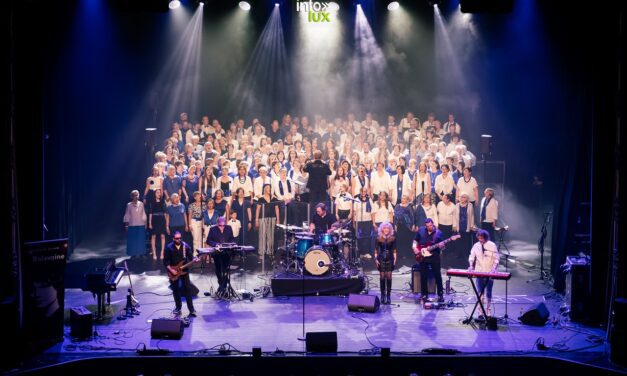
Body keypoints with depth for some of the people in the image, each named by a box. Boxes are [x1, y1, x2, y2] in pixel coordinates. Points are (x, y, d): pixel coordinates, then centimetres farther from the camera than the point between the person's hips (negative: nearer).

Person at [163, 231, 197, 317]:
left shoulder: (186, 246, -3)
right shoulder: (169, 247, -6)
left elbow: (190, 257, -2)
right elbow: (165, 261, -5)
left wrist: (194, 260, -24)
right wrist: (171, 270, -15)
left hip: (184, 270, 0)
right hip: (173, 271, 0)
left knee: (187, 289, -4)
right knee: (175, 290, 9)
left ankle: (191, 309, -2)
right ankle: (178, 307, 26)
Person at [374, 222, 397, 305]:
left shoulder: (392, 238, 4)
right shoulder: (379, 238, 3)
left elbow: (394, 250, 6)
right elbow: (376, 249, 6)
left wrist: (395, 259, -1)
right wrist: (376, 259, -2)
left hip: (390, 259, 0)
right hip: (381, 259, 0)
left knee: (389, 277, -3)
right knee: (382, 277, 0)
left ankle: (388, 296, 2)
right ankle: (382, 295, 7)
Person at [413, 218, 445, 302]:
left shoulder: (438, 233, -3)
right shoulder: (421, 230, 2)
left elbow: (443, 248, -1)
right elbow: (415, 240, 14)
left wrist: (441, 246, -23)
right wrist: (414, 247, -3)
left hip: (434, 257, -2)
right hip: (423, 256, 2)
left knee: (437, 275, -2)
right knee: (423, 276, 6)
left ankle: (440, 295, 6)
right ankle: (424, 294, 17)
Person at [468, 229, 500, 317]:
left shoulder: (492, 245, -6)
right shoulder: (476, 245, 1)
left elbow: (496, 258, -6)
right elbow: (471, 256, 6)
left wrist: (494, 268, -18)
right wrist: (471, 266, -9)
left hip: (490, 273, -2)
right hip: (479, 272, 2)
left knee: (488, 293, 5)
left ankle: (488, 311, 15)